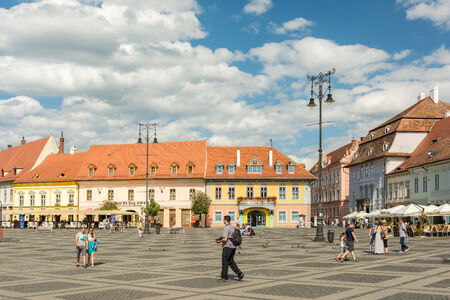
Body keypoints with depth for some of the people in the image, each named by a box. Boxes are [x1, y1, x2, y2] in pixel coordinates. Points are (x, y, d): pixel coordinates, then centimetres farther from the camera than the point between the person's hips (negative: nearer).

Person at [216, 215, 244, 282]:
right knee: (231, 262, 14)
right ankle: (239, 273, 3)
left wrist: (219, 241, -5)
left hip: (227, 247, -9)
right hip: (233, 247, 9)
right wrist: (221, 238, 16)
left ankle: (224, 277, 7)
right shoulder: (232, 227, 13)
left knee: (225, 262, 1)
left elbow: (225, 239, -24)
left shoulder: (226, 228, -16)